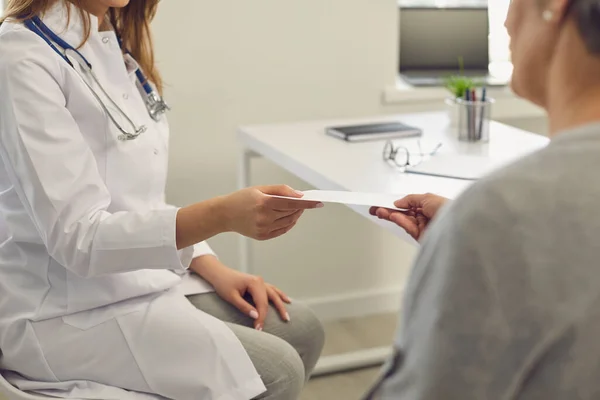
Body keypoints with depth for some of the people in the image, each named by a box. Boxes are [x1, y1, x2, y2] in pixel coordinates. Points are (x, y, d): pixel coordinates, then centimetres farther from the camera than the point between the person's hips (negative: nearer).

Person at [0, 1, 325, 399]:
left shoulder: (113, 44, 8)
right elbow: (77, 237, -26)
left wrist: (214, 269, 1)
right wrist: (222, 215, -37)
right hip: (68, 310, -9)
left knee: (303, 331, 4)